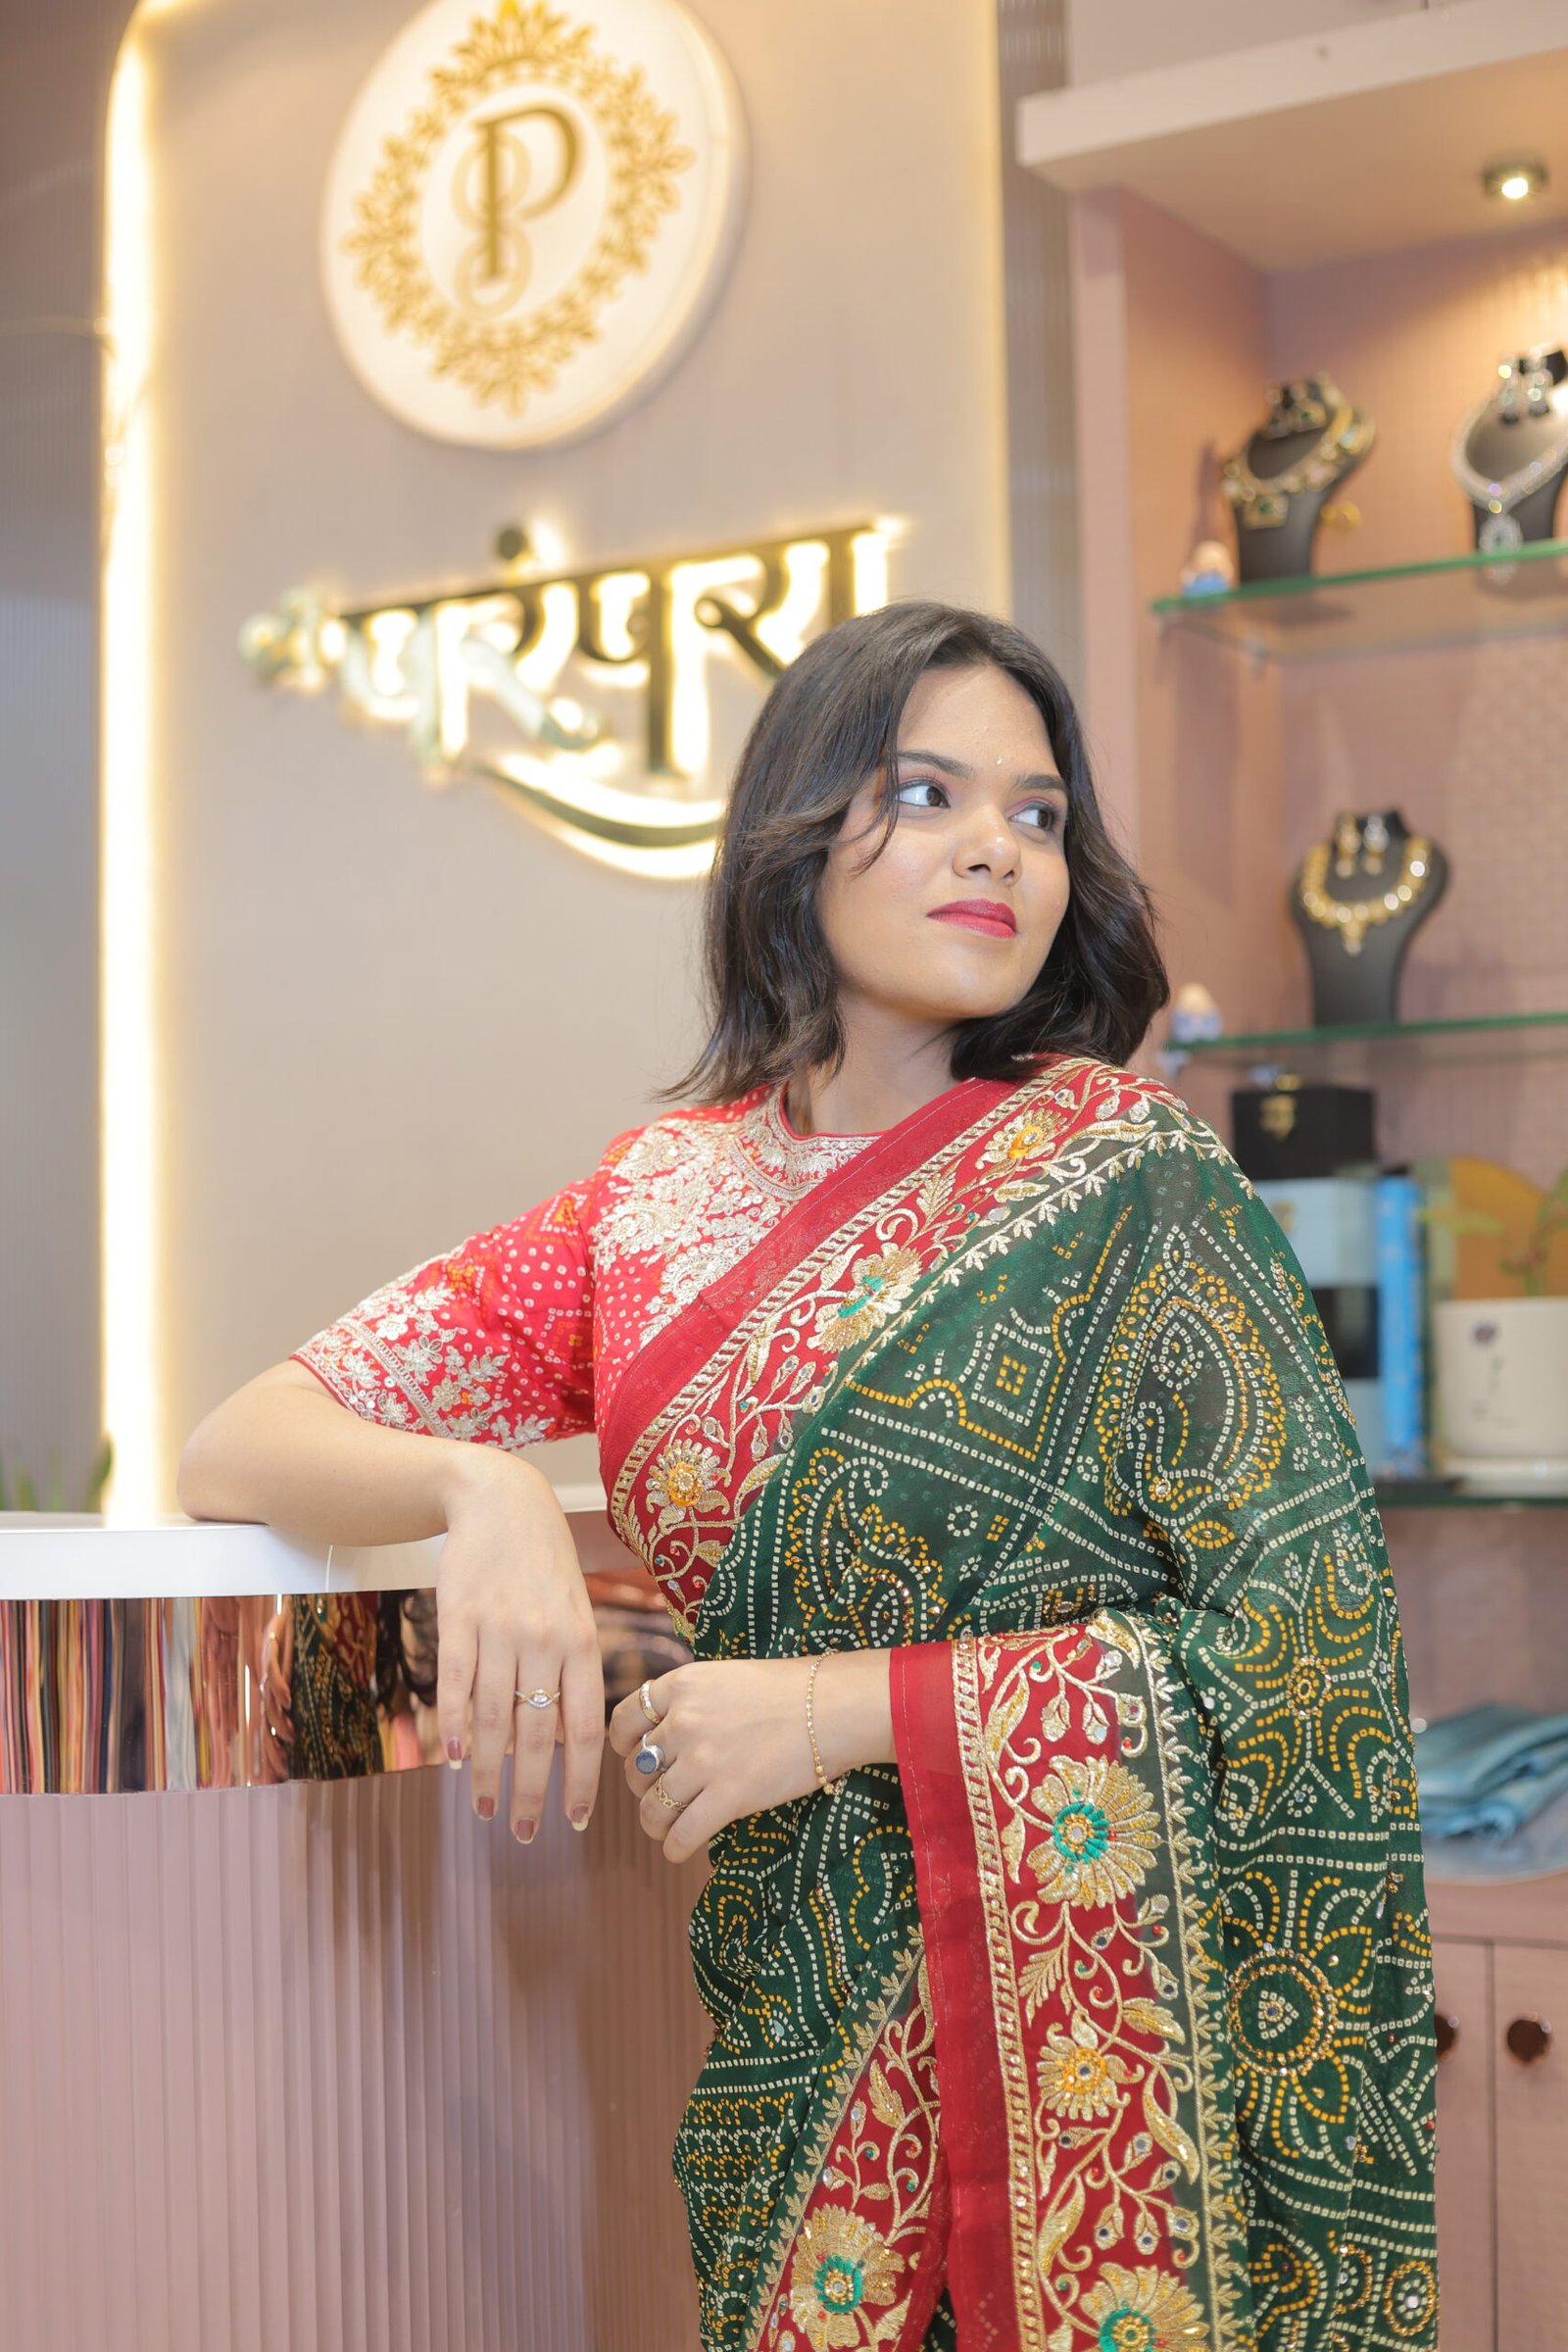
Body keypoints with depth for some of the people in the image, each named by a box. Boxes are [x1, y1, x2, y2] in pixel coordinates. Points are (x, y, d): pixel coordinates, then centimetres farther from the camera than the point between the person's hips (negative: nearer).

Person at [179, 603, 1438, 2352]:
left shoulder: (1125, 1173, -6)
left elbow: (1306, 1645, -13)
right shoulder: (662, 1202, 4)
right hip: (806, 2057, 3)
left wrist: (850, 1709, -20)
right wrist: (481, 1491, -18)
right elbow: (236, 1449, 3)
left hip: (1098, 2017, -3)